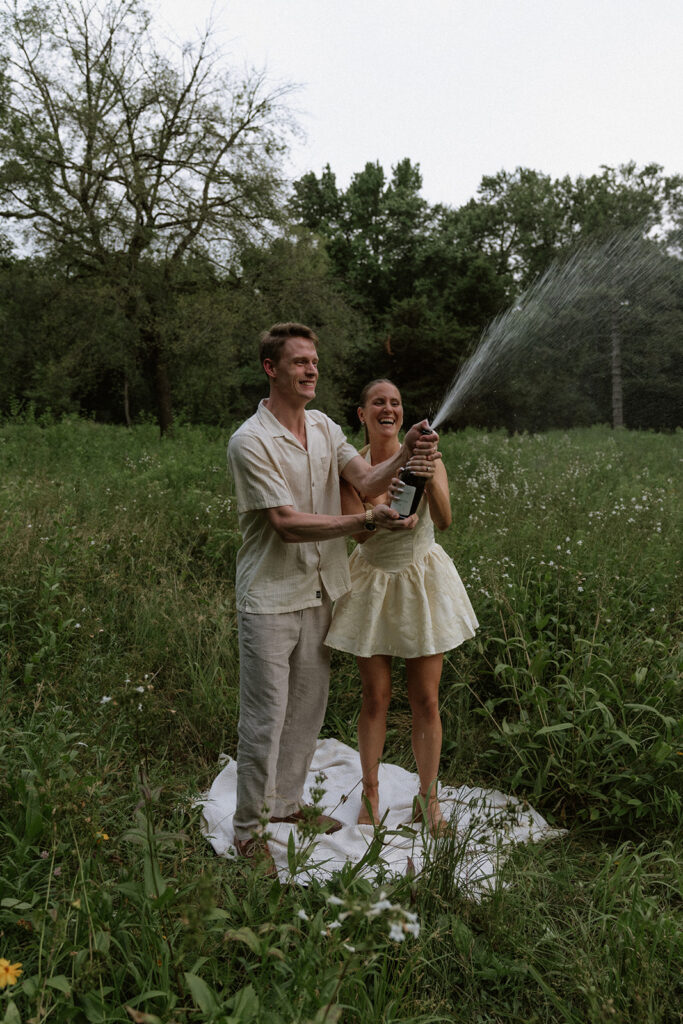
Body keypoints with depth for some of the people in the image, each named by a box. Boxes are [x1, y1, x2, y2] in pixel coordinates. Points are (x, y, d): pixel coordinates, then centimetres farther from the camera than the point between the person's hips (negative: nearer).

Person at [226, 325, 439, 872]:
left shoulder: (325, 427, 7)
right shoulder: (250, 441, -15)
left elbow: (368, 478, -5)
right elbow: (285, 523, -22)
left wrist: (404, 455, -26)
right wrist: (367, 521, -28)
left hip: (319, 590, 7)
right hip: (270, 597, -7)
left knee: (308, 705, 17)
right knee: (265, 716, 0)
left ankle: (288, 802, 37)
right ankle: (249, 829, 18)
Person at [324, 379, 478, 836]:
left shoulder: (425, 458, -5)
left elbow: (444, 521, -19)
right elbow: (359, 531, -16)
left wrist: (429, 479, -35)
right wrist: (380, 501, -34)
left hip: (422, 581, 0)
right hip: (372, 583, 0)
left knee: (426, 699, 4)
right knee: (376, 696, 5)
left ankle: (428, 797, 22)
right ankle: (370, 794, 24)